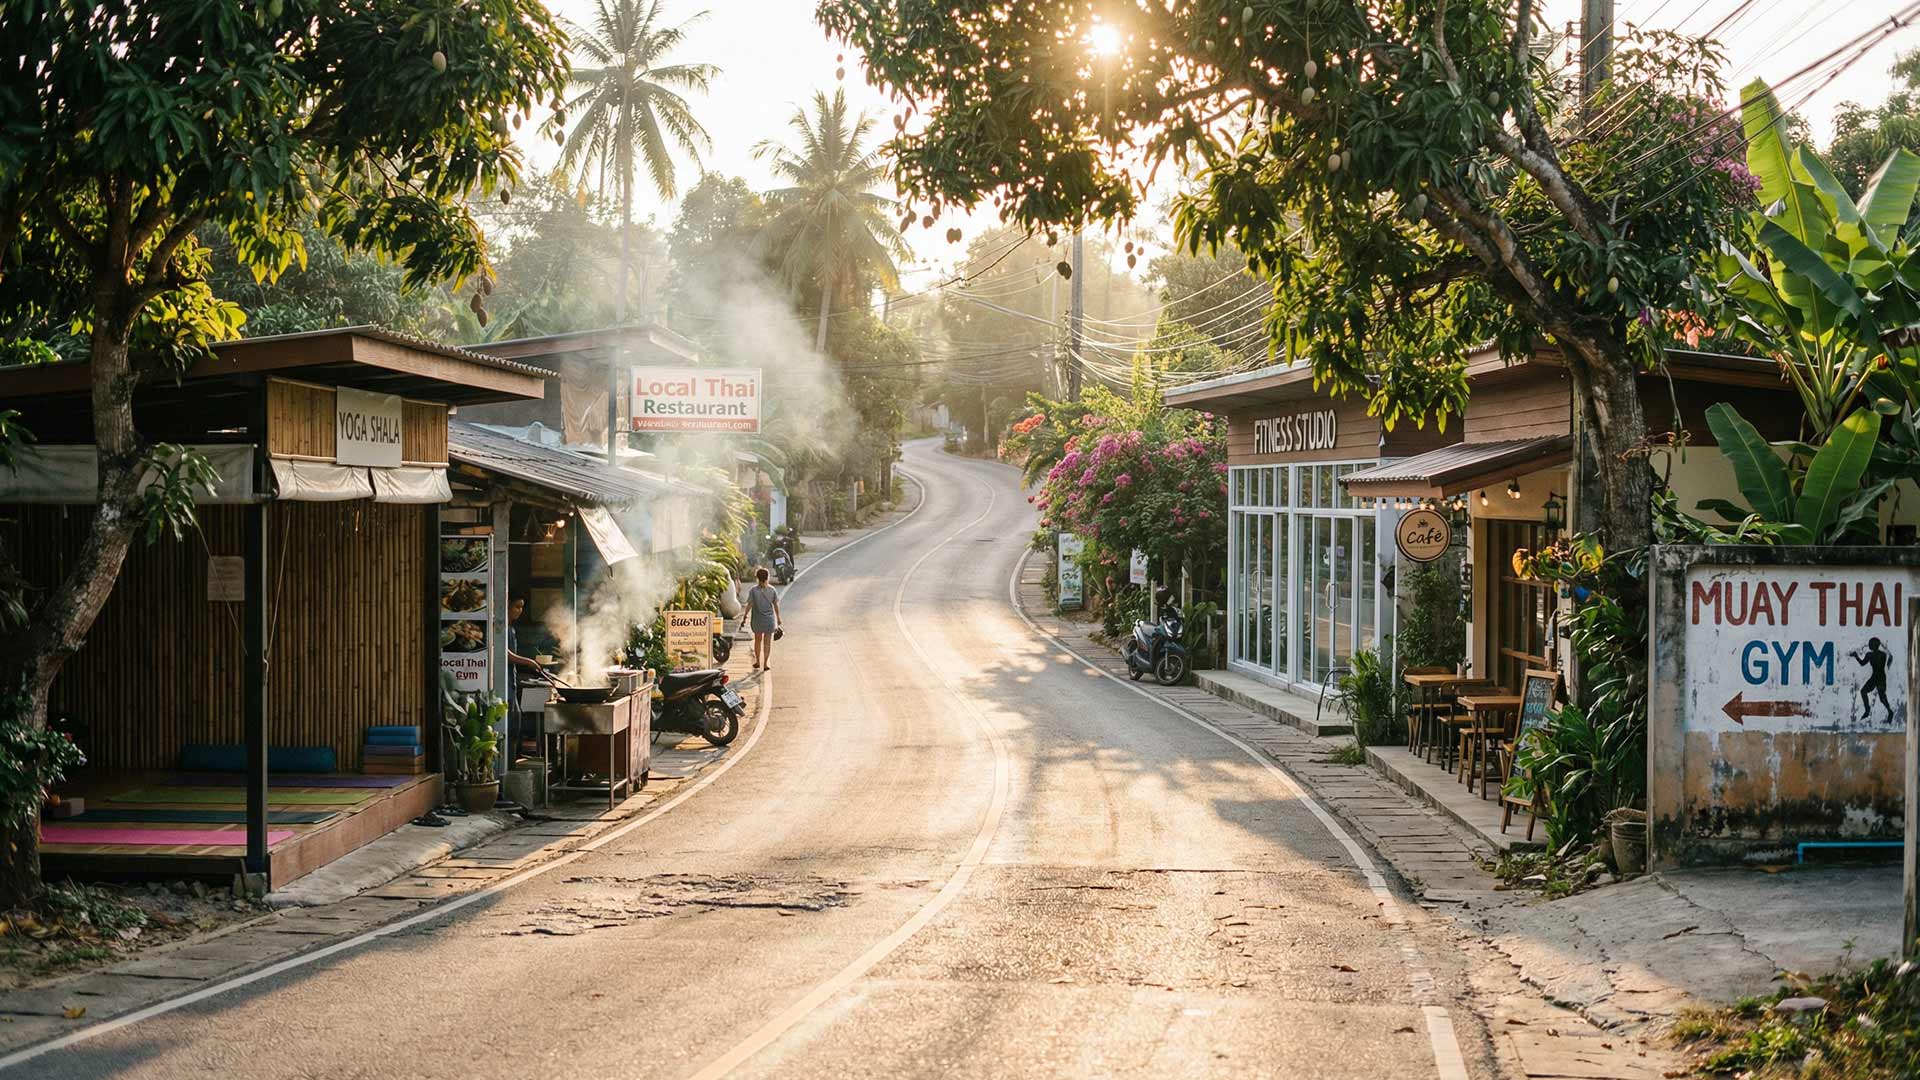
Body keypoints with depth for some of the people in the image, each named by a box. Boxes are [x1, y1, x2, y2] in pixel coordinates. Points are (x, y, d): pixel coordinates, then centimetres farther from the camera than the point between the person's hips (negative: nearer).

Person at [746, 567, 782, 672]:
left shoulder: (753, 590, -11)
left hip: (757, 619, 0)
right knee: (767, 641, 7)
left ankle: (758, 662, 26)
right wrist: (778, 618, 9)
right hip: (769, 618, 0)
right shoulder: (772, 590, -6)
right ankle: (765, 664, 6)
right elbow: (776, 605, -1)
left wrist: (745, 615, 1)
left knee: (758, 640, 18)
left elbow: (750, 604, -11)